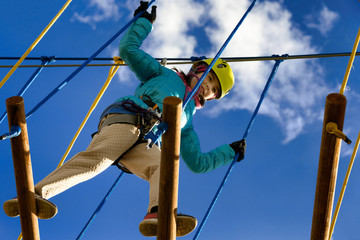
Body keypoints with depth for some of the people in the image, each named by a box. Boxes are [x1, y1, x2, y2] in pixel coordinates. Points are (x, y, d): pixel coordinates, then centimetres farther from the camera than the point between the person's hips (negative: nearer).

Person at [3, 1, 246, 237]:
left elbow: (198, 163, 36)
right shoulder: (165, 75, 29)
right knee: (95, 159, -32)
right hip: (125, 120, -4)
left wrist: (231, 152, 32)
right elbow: (128, 48, 23)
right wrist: (144, 20, 25)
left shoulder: (187, 123, 38)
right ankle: (31, 195, -45)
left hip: (144, 147, 5)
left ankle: (158, 215, -59)